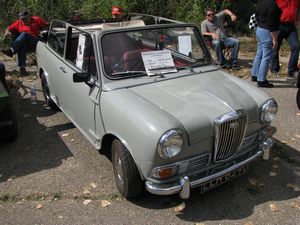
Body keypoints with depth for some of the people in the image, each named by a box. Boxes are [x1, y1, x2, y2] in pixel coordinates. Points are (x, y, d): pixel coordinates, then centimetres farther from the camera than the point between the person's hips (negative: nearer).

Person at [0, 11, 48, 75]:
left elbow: (47, 26, 9)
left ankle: (11, 50, -47)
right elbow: (9, 28, 19)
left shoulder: (36, 20, 13)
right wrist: (7, 32, -2)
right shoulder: (19, 23, 20)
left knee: (24, 34, -31)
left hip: (35, 43, -3)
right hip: (23, 43, 3)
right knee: (21, 46, -34)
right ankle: (22, 67, -38)